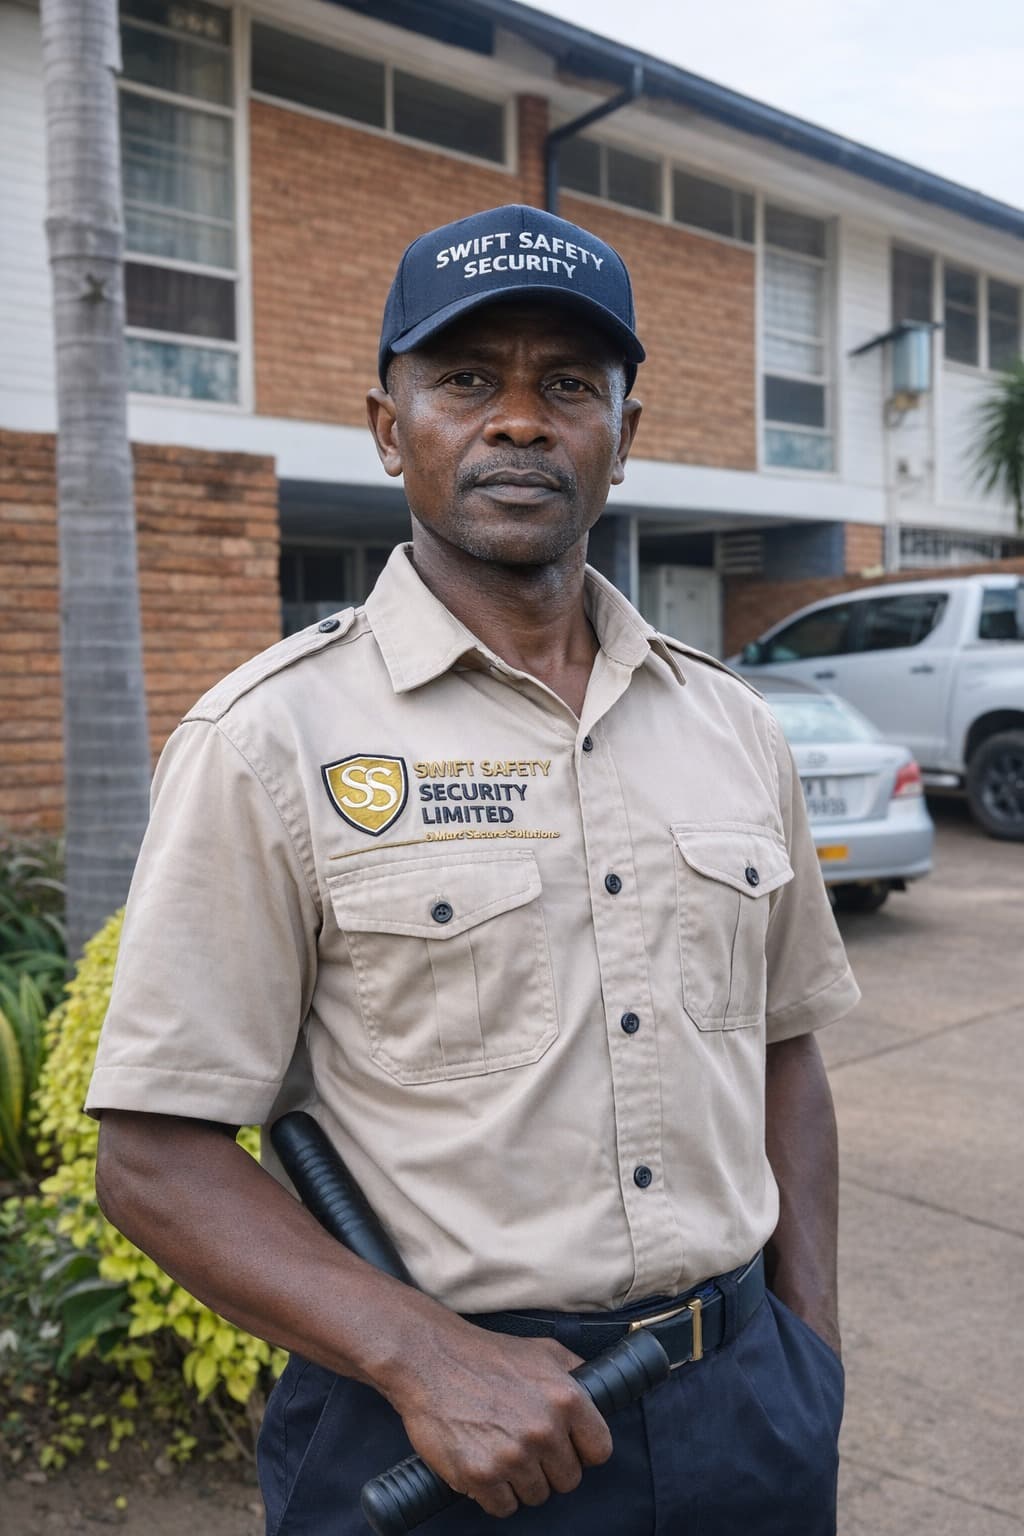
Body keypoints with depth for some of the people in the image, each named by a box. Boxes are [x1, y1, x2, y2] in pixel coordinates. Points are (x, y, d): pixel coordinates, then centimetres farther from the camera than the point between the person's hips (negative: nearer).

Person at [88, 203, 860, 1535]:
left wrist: (813, 1356, 5)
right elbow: (156, 1161, -12)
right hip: (429, 1424, -4)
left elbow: (782, 1047, 12)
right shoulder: (269, 739, -12)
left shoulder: (732, 726, 3)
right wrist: (427, 1358, -22)